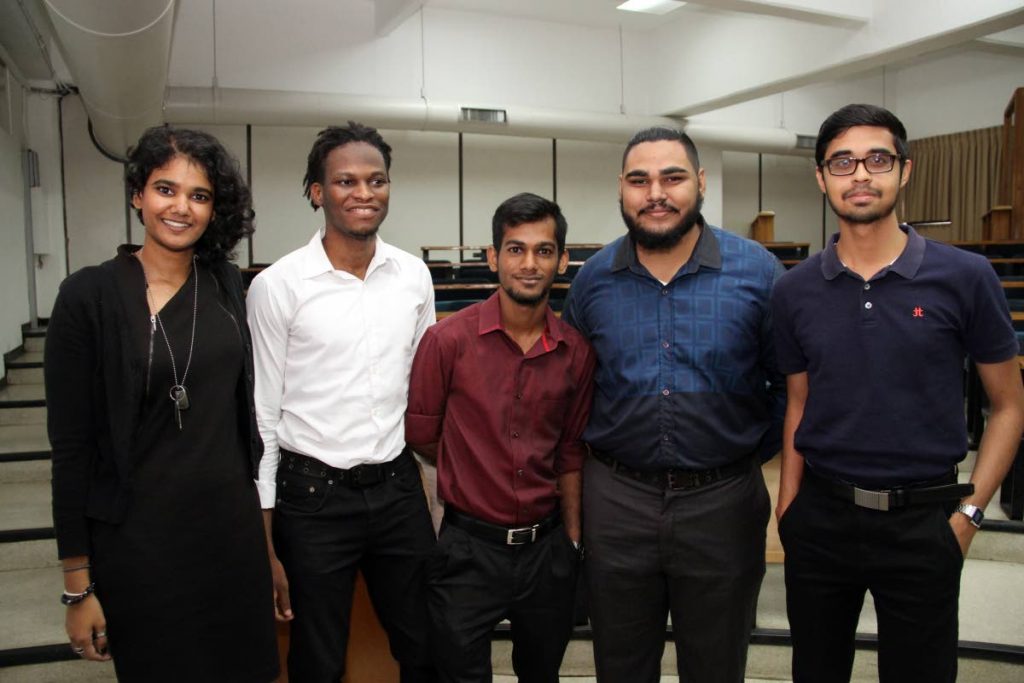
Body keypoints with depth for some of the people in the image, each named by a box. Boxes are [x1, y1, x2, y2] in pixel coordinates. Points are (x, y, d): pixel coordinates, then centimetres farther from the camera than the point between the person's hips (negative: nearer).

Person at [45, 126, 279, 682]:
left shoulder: (227, 285, 2)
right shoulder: (89, 295, -10)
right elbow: (71, 444, -9)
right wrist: (78, 585, -7)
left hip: (232, 521, 4)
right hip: (137, 534, -4)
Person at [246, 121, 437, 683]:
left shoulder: (413, 275, 1)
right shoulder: (277, 286, -11)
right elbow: (260, 417, -7)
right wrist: (265, 547, -6)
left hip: (399, 487, 4)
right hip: (313, 495, -3)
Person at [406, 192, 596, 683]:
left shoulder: (576, 351, -2)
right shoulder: (449, 340, -13)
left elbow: (570, 452, 6)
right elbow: (420, 435, -2)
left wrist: (573, 542, 7)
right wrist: (474, 482, 7)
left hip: (547, 549, 3)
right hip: (468, 549, -3)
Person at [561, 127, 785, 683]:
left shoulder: (757, 270, -7)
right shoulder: (592, 278, 0)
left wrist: (756, 451, 0)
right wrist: (597, 452, 8)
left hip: (722, 503, -1)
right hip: (616, 499, 2)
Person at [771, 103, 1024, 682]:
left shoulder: (965, 277, -7)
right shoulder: (796, 291, 1)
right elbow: (799, 406, 8)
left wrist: (969, 513, -6)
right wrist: (788, 505, 2)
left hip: (922, 523, -2)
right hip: (819, 518, 2)